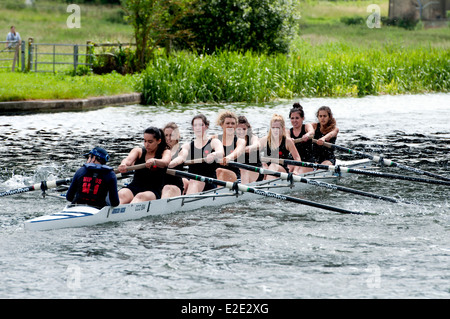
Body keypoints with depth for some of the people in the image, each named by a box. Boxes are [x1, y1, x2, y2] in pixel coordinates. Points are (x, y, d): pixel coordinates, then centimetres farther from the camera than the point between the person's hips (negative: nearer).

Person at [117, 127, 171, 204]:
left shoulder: (165, 152, 8)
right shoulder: (138, 151, 14)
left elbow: (165, 162, -18)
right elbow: (129, 159, -11)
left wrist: (154, 161, -43)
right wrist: (123, 164, -37)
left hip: (153, 191, -2)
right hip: (134, 188, 3)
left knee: (140, 197, -38)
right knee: (121, 195, -32)